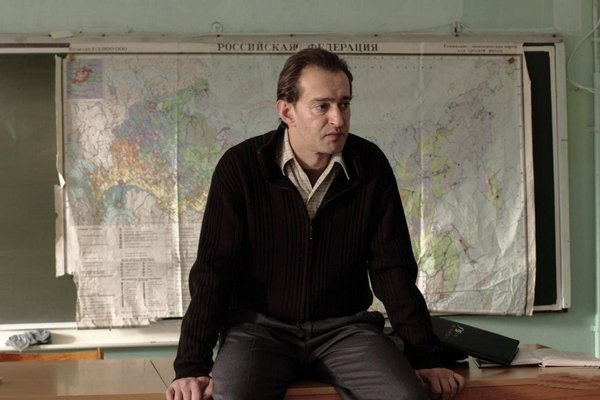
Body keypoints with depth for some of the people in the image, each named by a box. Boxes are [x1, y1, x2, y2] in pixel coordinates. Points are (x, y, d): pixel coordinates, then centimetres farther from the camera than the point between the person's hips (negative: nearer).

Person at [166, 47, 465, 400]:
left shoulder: (370, 165, -2)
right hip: (260, 326, -2)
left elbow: (393, 269, 3)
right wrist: (192, 367, -15)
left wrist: (426, 359, -1)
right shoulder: (241, 166, -7)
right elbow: (213, 271, -7)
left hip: (344, 327, 2)